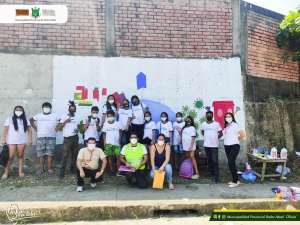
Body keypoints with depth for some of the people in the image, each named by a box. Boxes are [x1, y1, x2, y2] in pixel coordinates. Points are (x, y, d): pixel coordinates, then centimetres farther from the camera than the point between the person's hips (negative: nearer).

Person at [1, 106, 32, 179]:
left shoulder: (25, 120, 8)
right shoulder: (9, 119, 4)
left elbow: (29, 130, 6)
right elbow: (6, 130, 2)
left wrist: (30, 139, -1)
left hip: (22, 141, 1)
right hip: (11, 141, -1)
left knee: (20, 156, 7)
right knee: (10, 157, -3)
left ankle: (20, 171, 14)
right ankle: (6, 172, 7)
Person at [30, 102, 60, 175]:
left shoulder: (55, 115, 2)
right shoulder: (38, 116, 7)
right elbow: (31, 120, 19)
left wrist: (57, 128, -1)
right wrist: (35, 129, 9)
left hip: (51, 138, -2)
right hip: (40, 138, 2)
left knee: (50, 154, 1)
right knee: (41, 154, 4)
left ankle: (50, 168, 11)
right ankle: (41, 168, 15)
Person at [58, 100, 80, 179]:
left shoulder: (77, 118, 12)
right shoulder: (64, 116, 0)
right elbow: (60, 127, -5)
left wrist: (78, 129, -3)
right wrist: (66, 121, -21)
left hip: (75, 138, 5)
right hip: (67, 138, -4)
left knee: (74, 154, 10)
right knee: (65, 155, -7)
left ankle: (72, 168, 23)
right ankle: (62, 171, -4)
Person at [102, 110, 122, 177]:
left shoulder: (118, 123, -2)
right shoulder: (105, 124, 2)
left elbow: (120, 132, 6)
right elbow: (104, 133, 8)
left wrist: (119, 140, -2)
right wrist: (104, 141, -1)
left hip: (117, 143, -1)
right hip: (108, 143, 1)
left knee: (118, 156, -6)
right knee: (110, 156, 7)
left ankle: (119, 171, 3)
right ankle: (111, 170, 18)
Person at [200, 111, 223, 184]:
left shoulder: (217, 124, -8)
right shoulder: (203, 124, 4)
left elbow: (221, 134, -1)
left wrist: (215, 139, 2)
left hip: (214, 145, -4)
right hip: (206, 145, 5)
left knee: (215, 161, -5)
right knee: (209, 160, 15)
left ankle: (216, 176, -1)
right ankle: (212, 173, 29)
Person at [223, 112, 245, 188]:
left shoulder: (235, 125, -10)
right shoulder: (226, 126, 11)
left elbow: (243, 135, -12)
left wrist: (235, 139, 0)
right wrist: (232, 139, 5)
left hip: (234, 146, -7)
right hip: (227, 147, 7)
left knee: (231, 163, -10)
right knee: (231, 164, 11)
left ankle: (235, 182, 2)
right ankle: (235, 180, 22)